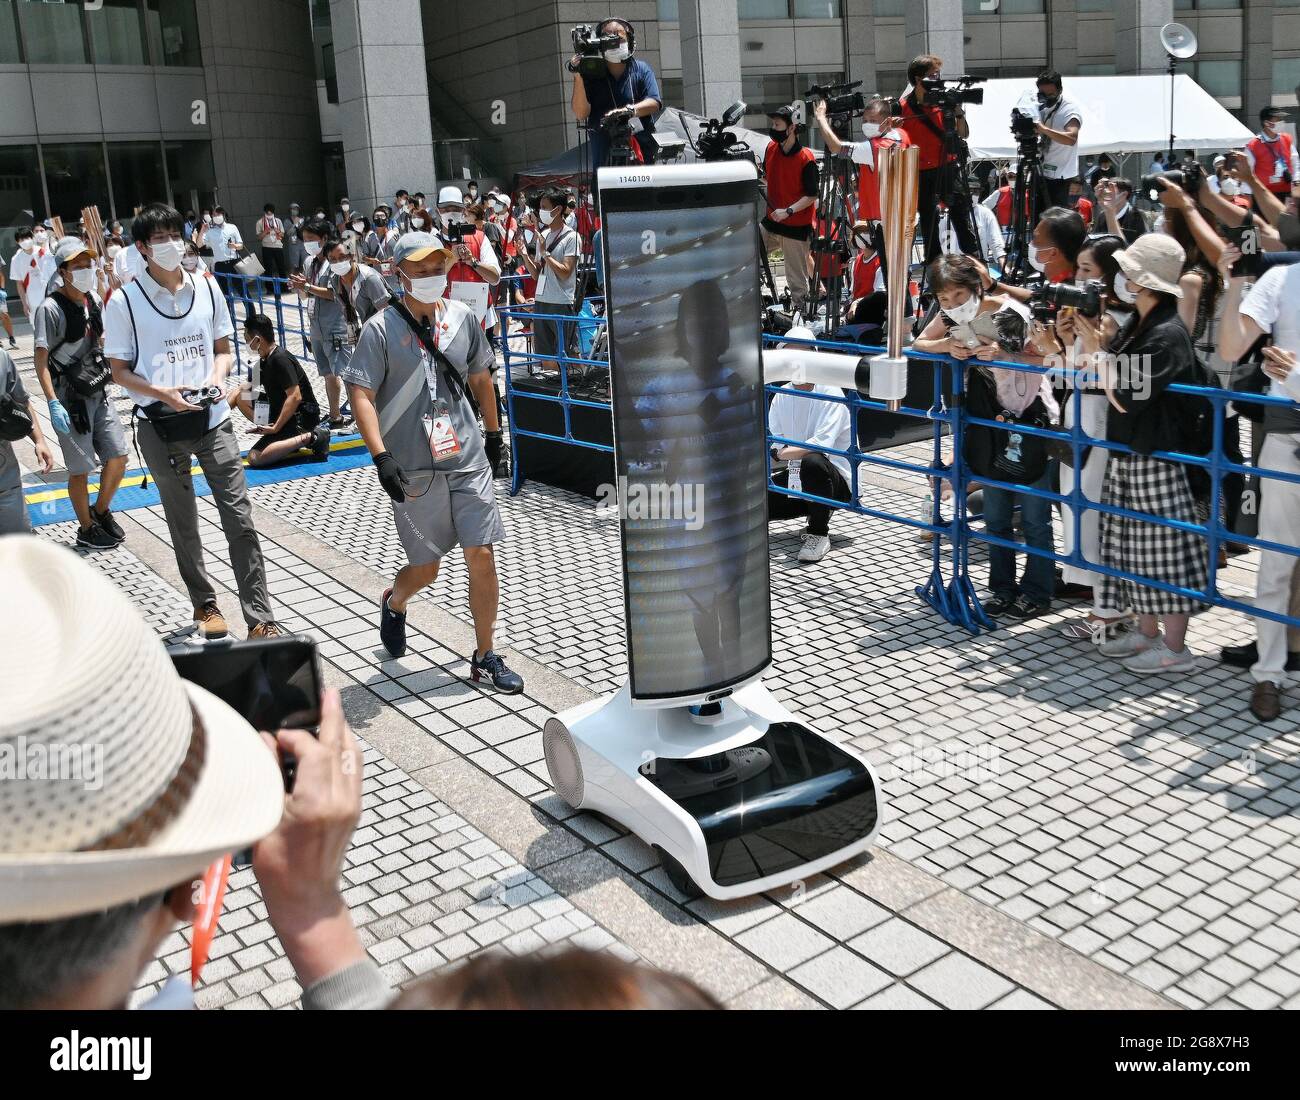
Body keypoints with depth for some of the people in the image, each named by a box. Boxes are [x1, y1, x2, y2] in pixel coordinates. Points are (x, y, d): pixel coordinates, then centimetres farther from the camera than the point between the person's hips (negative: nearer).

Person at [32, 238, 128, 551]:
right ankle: (86, 529, 20)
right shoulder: (50, 308, -16)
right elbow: (41, 359, -18)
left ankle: (101, 510, 31)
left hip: (98, 391, 6)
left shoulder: (93, 299, 5)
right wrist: (52, 403, -26)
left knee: (118, 456, 7)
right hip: (70, 396, -6)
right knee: (81, 468, 3)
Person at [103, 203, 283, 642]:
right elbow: (120, 371, -2)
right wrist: (163, 393, -20)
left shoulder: (207, 287, 3)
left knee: (240, 520, -5)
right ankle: (205, 605, 31)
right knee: (184, 526, 12)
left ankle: (260, 621, -1)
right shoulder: (124, 301, -6)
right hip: (161, 427, -1)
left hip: (212, 420, 2)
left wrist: (217, 378, -9)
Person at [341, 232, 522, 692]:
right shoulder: (381, 329, -8)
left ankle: (485, 658, 13)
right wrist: (381, 456, -22)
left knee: (481, 557, -2)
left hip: (468, 461, 3)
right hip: (413, 471, -3)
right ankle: (394, 603, 45)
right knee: (425, 570, 7)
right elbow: (361, 395, -13)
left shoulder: (462, 317, 5)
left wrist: (494, 433, 24)